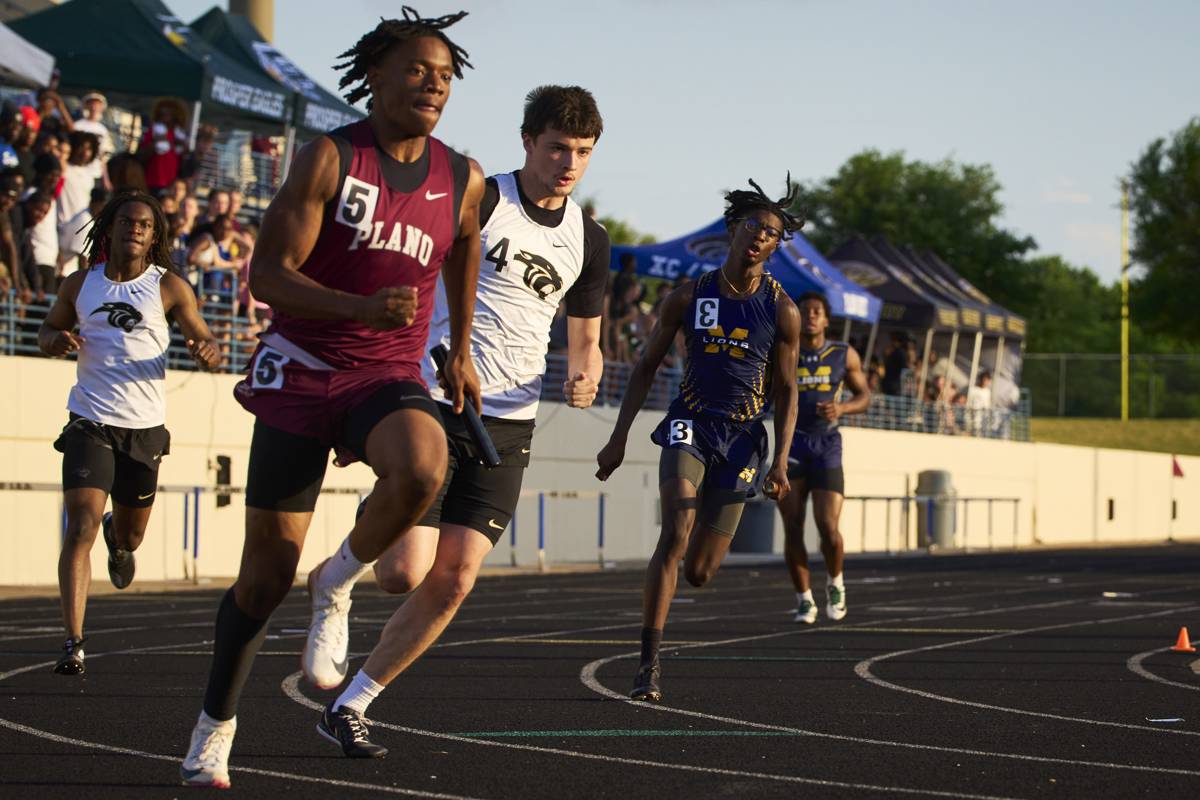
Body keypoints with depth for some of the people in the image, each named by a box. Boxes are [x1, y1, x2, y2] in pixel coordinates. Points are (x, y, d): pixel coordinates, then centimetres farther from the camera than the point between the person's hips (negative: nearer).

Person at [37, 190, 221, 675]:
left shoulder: (168, 287, 0)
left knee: (130, 536, 15)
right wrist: (58, 340, -6)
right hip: (90, 421, -1)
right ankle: (73, 644, -17)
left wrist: (206, 352, -22)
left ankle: (117, 542, 55)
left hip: (145, 426, 1)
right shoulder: (81, 284, 6)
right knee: (81, 528, -16)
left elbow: (204, 340, 2)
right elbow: (48, 331, 19)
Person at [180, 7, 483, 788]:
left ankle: (340, 581, -5)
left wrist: (461, 351, 25)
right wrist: (361, 307, -28)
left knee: (422, 470, -34)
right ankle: (215, 730, 20)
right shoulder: (330, 158, -9)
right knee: (268, 569, 1)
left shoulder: (462, 179, 3)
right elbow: (268, 273, -13)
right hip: (302, 370, -2)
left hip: (389, 376, 2)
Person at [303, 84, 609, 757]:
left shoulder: (588, 240, 10)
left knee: (453, 582, -2)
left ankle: (350, 706, 12)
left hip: (509, 424, 5)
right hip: (434, 402, -5)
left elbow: (585, 338, 20)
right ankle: (331, 579, 21)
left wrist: (585, 374, -3)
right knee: (404, 571, -15)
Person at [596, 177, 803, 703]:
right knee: (675, 534, -24)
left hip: (742, 435, 1)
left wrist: (781, 460, -8)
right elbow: (646, 366, 7)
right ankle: (649, 664, -21)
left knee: (698, 572, 4)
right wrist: (618, 438, 4)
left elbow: (785, 390, 3)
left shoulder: (781, 311, -2)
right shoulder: (689, 297, -1)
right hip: (690, 422, -1)